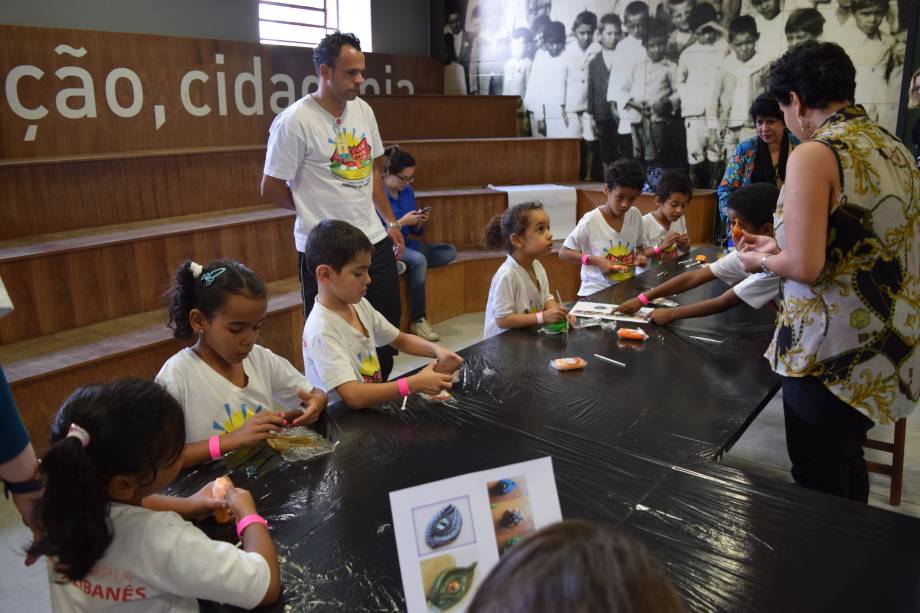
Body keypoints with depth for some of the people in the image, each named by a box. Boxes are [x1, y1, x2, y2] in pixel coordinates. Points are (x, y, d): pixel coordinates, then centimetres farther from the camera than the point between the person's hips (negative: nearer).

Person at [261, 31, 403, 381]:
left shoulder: (363, 110, 7)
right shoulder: (294, 121, -14)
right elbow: (271, 190, -9)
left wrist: (390, 221, 12)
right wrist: (316, 208, 4)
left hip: (375, 240, 7)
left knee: (388, 324, 15)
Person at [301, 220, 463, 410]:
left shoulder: (360, 305, 2)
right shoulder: (322, 331, -21)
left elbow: (401, 340, 15)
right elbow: (353, 396, -30)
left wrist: (436, 350, -3)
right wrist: (415, 383, -31)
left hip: (374, 405, 7)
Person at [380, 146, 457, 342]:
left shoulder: (407, 191, 8)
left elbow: (416, 231, 14)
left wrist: (420, 222, -8)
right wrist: (403, 221, -19)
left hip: (405, 244, 8)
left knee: (449, 251, -5)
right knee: (418, 260, -34)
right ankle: (417, 320, -25)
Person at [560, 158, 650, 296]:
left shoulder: (635, 215, 2)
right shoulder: (591, 220, -13)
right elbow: (563, 253, -8)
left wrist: (640, 256, -5)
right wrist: (596, 261, -18)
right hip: (596, 292, -6)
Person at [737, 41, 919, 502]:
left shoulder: (814, 154, -16)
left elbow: (805, 267, -22)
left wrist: (762, 261, -1)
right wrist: (780, 247, 18)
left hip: (830, 353, -8)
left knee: (819, 483, 7)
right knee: (849, 462, 24)